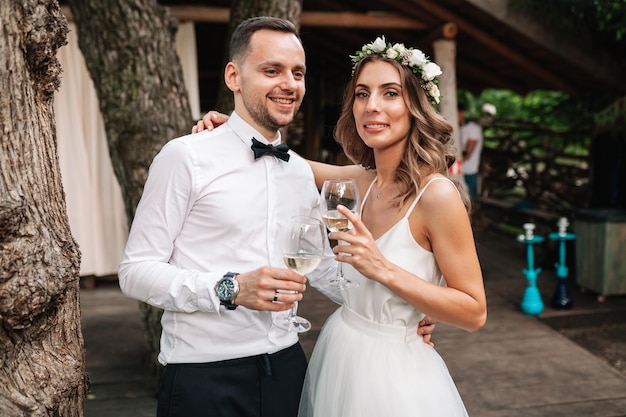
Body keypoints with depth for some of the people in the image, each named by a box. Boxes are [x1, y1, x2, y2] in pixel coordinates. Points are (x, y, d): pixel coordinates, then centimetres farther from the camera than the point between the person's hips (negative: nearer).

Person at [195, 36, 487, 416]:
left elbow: (474, 313, -18)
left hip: (393, 373, -6)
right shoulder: (363, 181, -1)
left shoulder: (437, 194, -20)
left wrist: (384, 270, -28)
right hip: (339, 356, 6)